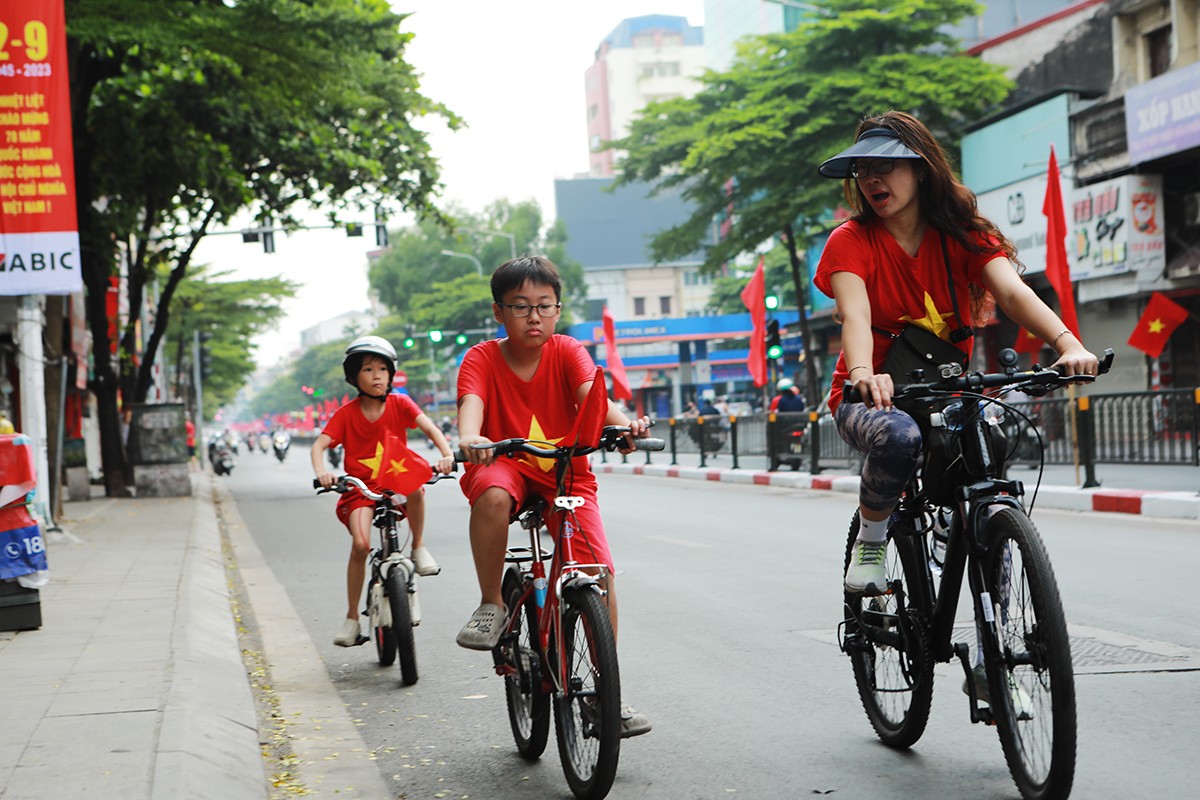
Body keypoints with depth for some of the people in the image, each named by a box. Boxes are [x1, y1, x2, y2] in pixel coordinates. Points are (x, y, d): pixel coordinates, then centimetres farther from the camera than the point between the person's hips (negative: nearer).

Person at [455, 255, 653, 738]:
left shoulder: (567, 353, -4)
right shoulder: (482, 359, -6)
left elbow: (591, 394, -23)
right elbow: (471, 402, -26)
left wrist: (624, 423, -45)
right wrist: (469, 437, -50)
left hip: (566, 473, 1)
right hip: (505, 465, -1)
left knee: (600, 569, -16)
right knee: (492, 494, -39)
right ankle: (491, 605, -18)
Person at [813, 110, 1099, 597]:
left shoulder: (964, 233, -1)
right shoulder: (851, 241, -7)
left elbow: (1012, 291, -19)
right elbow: (854, 314, -25)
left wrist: (1067, 344, -39)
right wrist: (863, 374, -48)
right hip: (873, 400, -2)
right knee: (899, 437, -37)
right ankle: (870, 539, -8)